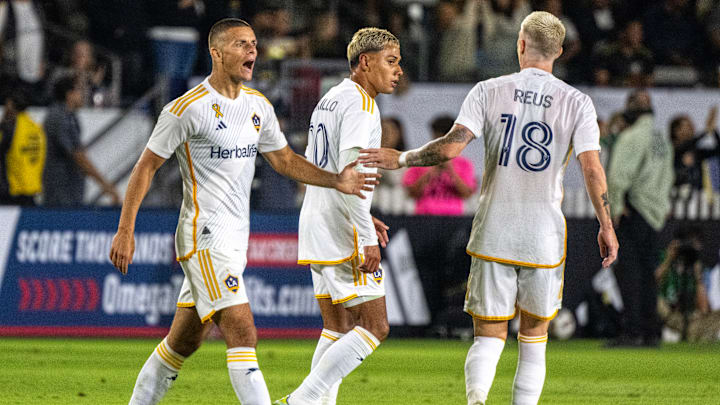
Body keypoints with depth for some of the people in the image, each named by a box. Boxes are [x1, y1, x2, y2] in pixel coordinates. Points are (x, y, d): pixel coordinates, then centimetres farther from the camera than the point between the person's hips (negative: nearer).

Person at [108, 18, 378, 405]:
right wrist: (125, 230, -10)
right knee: (242, 333, -16)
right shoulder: (187, 108, -12)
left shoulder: (258, 105, 10)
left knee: (184, 340, 14)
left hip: (235, 238, 8)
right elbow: (146, 166, -7)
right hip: (205, 236, -8)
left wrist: (335, 181, 5)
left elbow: (284, 159, 20)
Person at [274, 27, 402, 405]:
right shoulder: (359, 104, -12)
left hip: (316, 230, 10)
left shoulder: (329, 101, 18)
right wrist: (367, 237, -21)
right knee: (374, 327, -8)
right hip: (342, 235, -10)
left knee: (337, 328, 12)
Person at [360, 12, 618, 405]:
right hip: (545, 237, 0)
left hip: (493, 235, 0)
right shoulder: (576, 103, -1)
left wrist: (401, 158, 0)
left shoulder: (489, 91, -2)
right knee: (534, 338, 13)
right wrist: (606, 228, 3)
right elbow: (592, 169, -6)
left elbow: (451, 146, -11)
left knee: (488, 335, 4)